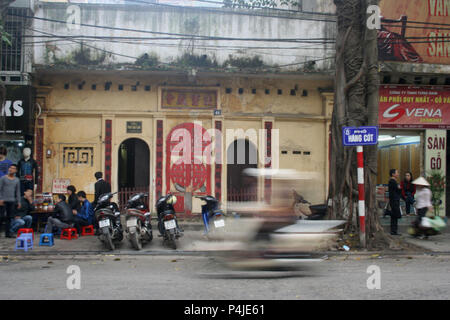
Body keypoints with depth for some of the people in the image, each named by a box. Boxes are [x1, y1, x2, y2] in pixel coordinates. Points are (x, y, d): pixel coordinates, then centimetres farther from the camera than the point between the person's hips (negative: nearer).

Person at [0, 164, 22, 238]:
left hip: (12, 201, 3)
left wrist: (19, 202, 9)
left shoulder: (17, 180, 11)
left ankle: (7, 233, 6)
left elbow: (18, 192, 14)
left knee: (9, 218, 2)